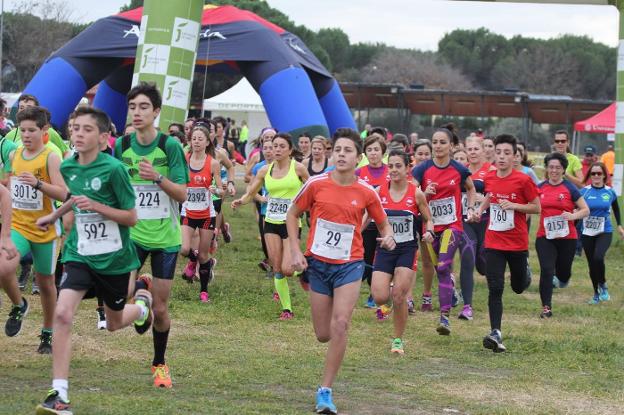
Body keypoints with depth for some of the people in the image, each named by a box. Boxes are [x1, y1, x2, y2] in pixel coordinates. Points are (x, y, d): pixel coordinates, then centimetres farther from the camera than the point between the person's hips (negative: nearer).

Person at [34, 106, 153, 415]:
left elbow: (131, 217, -14)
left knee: (114, 324, 15)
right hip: (80, 254, 3)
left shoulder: (113, 169, -18)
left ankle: (143, 303, 52)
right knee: (62, 314, -18)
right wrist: (54, 216, 27)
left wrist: (95, 206, -26)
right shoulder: (68, 167, -1)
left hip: (114, 258, -3)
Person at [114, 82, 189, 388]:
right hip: (132, 232, 2)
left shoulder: (169, 146, -11)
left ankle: (159, 363, 27)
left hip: (165, 236, -2)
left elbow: (182, 194, -14)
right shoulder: (122, 146, -2)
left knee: (161, 309, 6)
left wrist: (157, 177, -29)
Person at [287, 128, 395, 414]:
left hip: (349, 265, -1)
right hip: (318, 263, 1)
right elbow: (292, 214, 7)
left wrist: (388, 237, -14)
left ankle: (325, 391, -11)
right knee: (323, 335, 7)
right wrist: (295, 250, -3)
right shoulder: (316, 184, -6)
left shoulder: (366, 193, -5)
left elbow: (383, 224, 9)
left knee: (339, 325, -19)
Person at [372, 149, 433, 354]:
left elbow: (428, 219, 5)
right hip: (385, 249, 2)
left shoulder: (416, 194, -5)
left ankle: (398, 340, 8)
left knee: (399, 298, -9)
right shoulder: (380, 192, 0)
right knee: (379, 298, -11)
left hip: (407, 249, -2)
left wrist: (429, 232, -15)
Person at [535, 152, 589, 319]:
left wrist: (573, 216, -19)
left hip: (566, 237, -1)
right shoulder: (540, 188, 3)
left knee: (563, 272, 13)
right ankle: (546, 307, -4)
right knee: (546, 270, -12)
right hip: (544, 237, 1)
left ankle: (561, 279, 51)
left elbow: (585, 210, -1)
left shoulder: (569, 188, -5)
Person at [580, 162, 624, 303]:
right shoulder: (584, 191, -5)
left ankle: (603, 285, 0)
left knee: (598, 257, -25)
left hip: (605, 232, -1)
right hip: (587, 233, 1)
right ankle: (596, 293, 27)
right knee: (592, 264, 8)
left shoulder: (610, 192, -1)